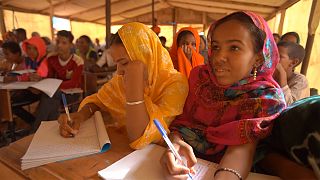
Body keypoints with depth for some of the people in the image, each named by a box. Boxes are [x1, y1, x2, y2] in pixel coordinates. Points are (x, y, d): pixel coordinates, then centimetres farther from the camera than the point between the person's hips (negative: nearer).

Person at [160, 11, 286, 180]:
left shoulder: (268, 97, -13)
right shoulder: (199, 76, -7)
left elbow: (243, 147, -23)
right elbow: (180, 117, -6)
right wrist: (174, 141, -29)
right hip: (183, 164, 2)